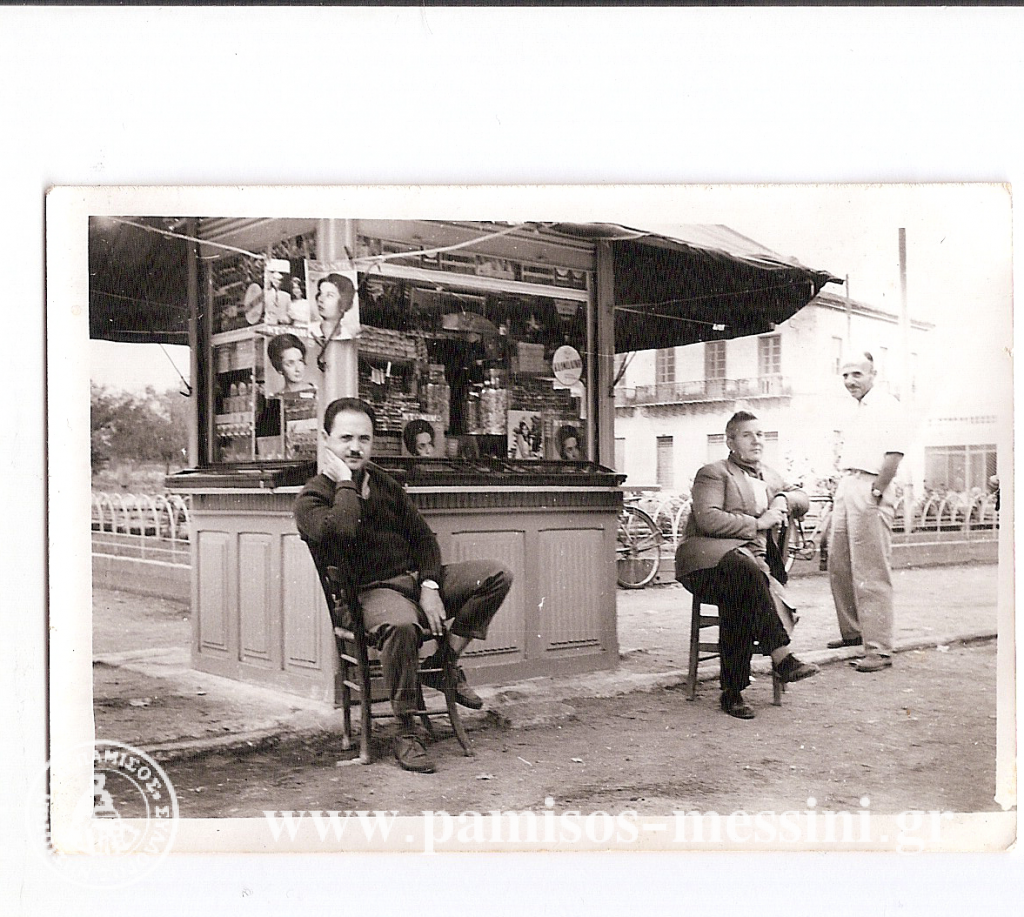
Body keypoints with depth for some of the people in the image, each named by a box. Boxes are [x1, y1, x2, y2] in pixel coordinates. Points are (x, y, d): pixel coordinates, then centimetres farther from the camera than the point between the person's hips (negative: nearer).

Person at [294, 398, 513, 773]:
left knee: (498, 576, -8)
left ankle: (444, 661, 1)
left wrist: (430, 586, -4)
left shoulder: (383, 482, 15)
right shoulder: (312, 498, -5)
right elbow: (339, 532, -29)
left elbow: (422, 535, 12)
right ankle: (405, 733, -26)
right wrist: (345, 483, -15)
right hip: (373, 590, -7)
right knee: (401, 624, -41)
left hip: (417, 577, 7)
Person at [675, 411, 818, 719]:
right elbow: (707, 518, -11)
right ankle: (781, 656, -43)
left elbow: (803, 498, 33)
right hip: (711, 557, -5)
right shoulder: (713, 473, 5)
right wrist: (757, 523, -11)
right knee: (746, 570, -40)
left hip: (756, 561, 5)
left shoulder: (768, 476, 29)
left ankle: (733, 692, -29)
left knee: (737, 605, -31)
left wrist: (783, 499, 9)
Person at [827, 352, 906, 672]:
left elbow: (895, 452, -20)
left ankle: (879, 649, -6)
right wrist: (842, 489, 17)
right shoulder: (857, 411, 20)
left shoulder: (884, 404, -9)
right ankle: (852, 630, 31)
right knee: (838, 564, 16)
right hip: (847, 488, 10)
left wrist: (876, 491, -18)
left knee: (871, 573, -9)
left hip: (869, 489, -10)